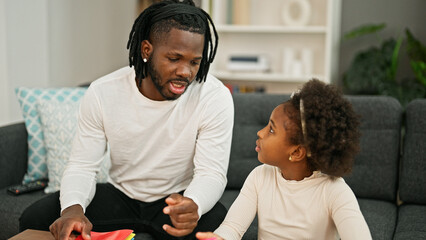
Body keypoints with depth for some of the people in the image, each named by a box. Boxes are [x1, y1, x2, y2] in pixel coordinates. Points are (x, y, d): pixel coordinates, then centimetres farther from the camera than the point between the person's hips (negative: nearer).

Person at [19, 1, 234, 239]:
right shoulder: (101, 94, -14)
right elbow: (82, 166, -10)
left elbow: (211, 173, -21)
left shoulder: (215, 97, -20)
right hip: (119, 193, 2)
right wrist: (73, 208, -34)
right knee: (34, 219, -15)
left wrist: (193, 206, -45)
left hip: (180, 199, -1)